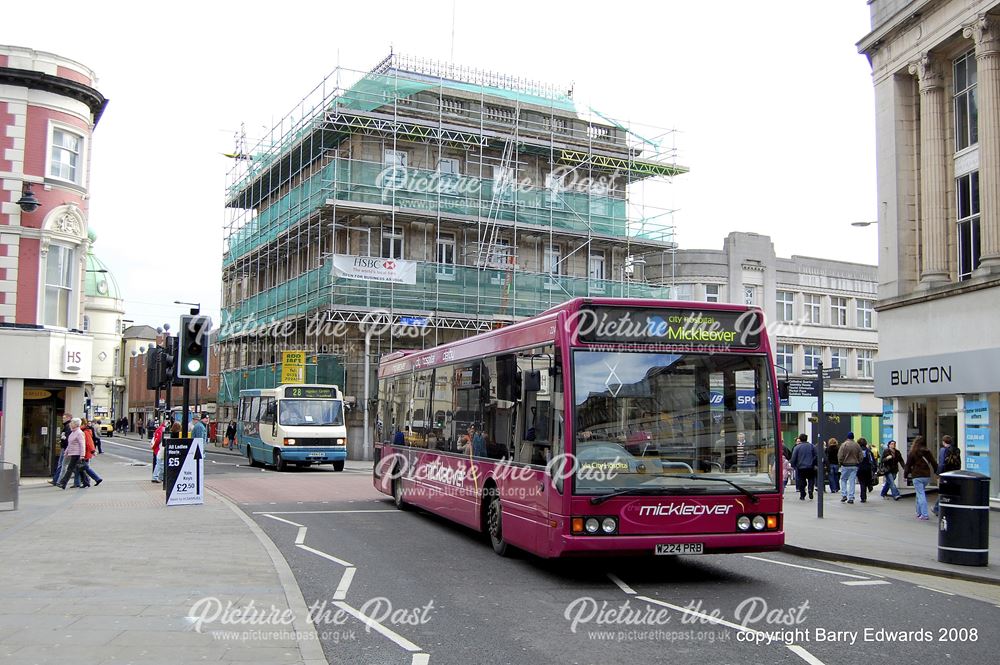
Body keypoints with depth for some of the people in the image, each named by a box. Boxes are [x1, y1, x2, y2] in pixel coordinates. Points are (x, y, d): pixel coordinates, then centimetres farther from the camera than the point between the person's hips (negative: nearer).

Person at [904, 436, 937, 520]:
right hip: (927, 476, 5)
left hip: (917, 477, -5)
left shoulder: (912, 453, -6)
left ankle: (924, 515, -10)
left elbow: (908, 465, -2)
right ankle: (919, 512, 21)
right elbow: (933, 464, 9)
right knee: (920, 493, 17)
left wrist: (905, 474, 8)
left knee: (921, 494, -5)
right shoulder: (928, 452, 6)